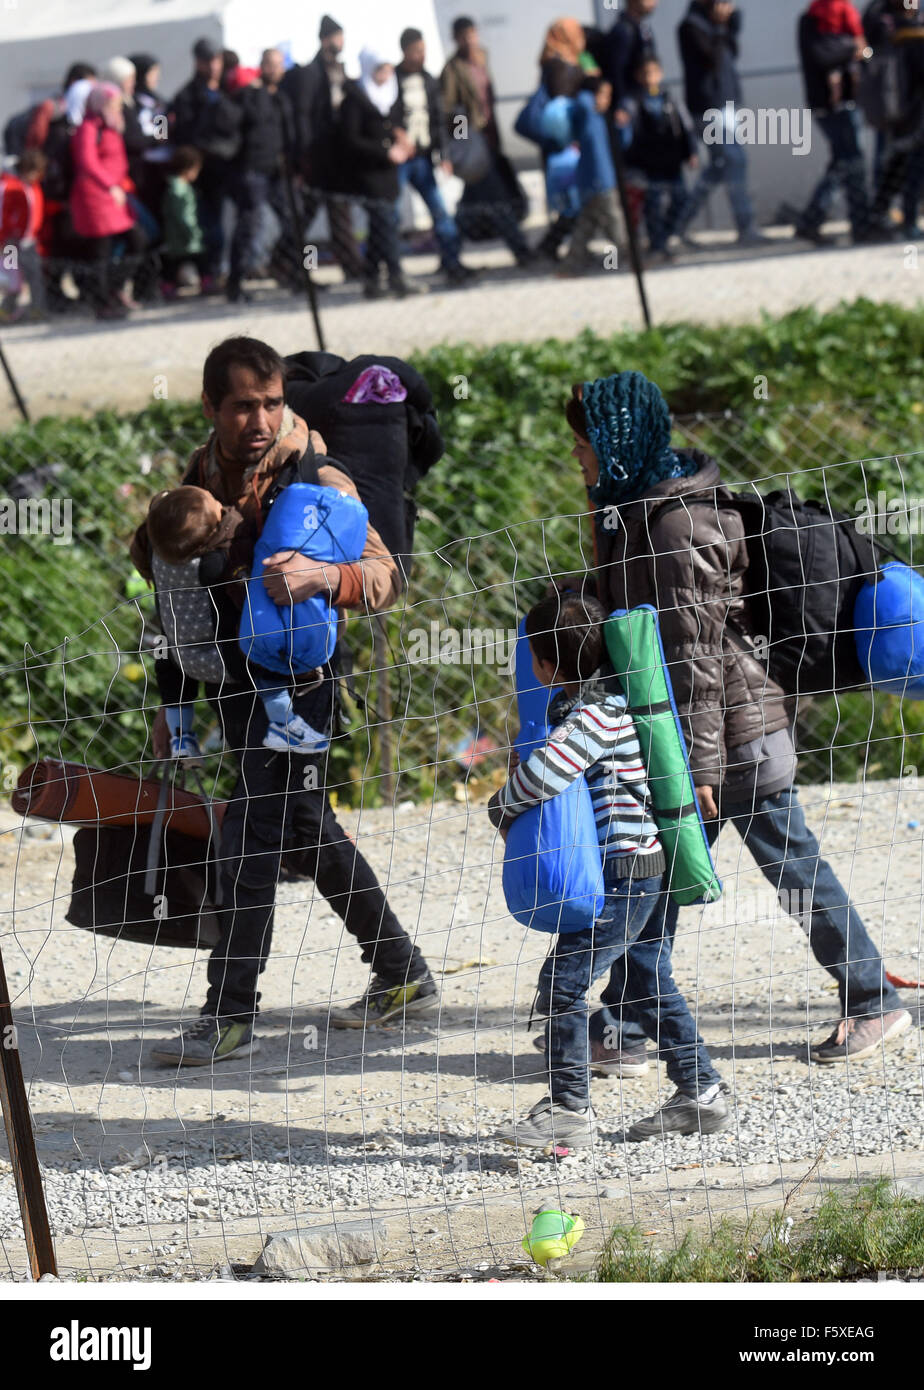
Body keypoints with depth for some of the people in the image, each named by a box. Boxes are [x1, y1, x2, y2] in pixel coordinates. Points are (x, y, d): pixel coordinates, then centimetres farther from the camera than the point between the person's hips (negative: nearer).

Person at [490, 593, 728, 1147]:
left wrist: (503, 809, -10)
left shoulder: (595, 715, -20)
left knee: (564, 981, -8)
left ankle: (570, 1107, -4)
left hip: (626, 869, -11)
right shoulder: (603, 700, 11)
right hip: (644, 866, 11)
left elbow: (540, 777, -30)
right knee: (644, 977, 19)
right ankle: (700, 1092, 23)